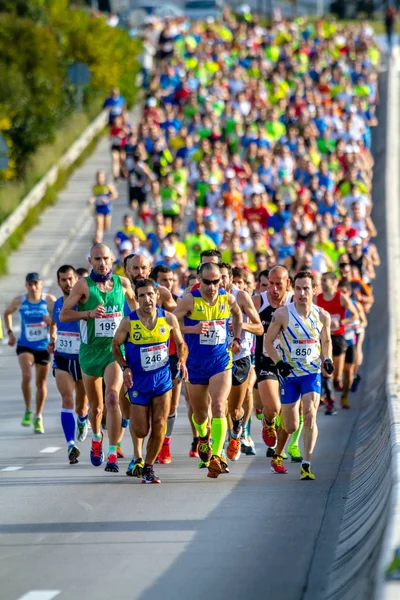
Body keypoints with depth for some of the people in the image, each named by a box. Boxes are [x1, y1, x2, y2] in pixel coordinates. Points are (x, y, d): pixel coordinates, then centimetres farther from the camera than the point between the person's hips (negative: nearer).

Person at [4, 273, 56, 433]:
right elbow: (7, 313, 16)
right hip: (25, 346, 0)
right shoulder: (19, 301, -2)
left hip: (43, 347, 0)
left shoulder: (49, 300, -7)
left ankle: (38, 417, 25)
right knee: (26, 376, -23)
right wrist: (10, 333, 11)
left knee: (41, 383, 9)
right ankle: (27, 410, -5)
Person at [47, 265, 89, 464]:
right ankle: (71, 445, -26)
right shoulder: (55, 305, 3)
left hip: (84, 359, -2)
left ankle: (83, 419, 51)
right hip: (62, 360, 2)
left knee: (81, 406, 13)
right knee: (67, 400, -18)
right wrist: (52, 342, 6)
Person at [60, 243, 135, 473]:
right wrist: (89, 313, -22)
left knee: (112, 398, -21)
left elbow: (136, 305, 22)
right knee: (96, 406, 13)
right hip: (90, 351, 0)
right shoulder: (84, 285, -5)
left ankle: (113, 454, -22)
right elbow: (63, 315, -9)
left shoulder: (122, 283, 2)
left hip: (116, 350, 0)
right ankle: (97, 438, 46)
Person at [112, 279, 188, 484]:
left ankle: (148, 467, 9)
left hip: (162, 378, 1)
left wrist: (182, 361, -12)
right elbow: (115, 345, 2)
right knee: (141, 431, 1)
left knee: (159, 427, -7)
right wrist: (125, 367, -13)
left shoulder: (168, 319, -7)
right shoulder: (128, 322, -12)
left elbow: (180, 344, 8)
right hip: (138, 381, -1)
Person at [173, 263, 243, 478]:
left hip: (221, 362, 0)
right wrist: (192, 329, -22)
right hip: (195, 364, 0)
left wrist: (237, 339, 14)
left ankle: (216, 456, -22)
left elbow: (238, 315, 23)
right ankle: (203, 436, 50)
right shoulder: (190, 300, -9)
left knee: (218, 406, -19)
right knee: (200, 412, 14)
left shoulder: (227, 299, 0)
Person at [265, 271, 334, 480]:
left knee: (310, 416, -20)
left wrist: (327, 360, -1)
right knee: (290, 427, 6)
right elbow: (268, 341, -1)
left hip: (312, 373, 1)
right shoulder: (282, 314, -9)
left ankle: (306, 465, -16)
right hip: (289, 374, -1)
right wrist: (278, 362, -16)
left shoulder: (322, 316, -1)